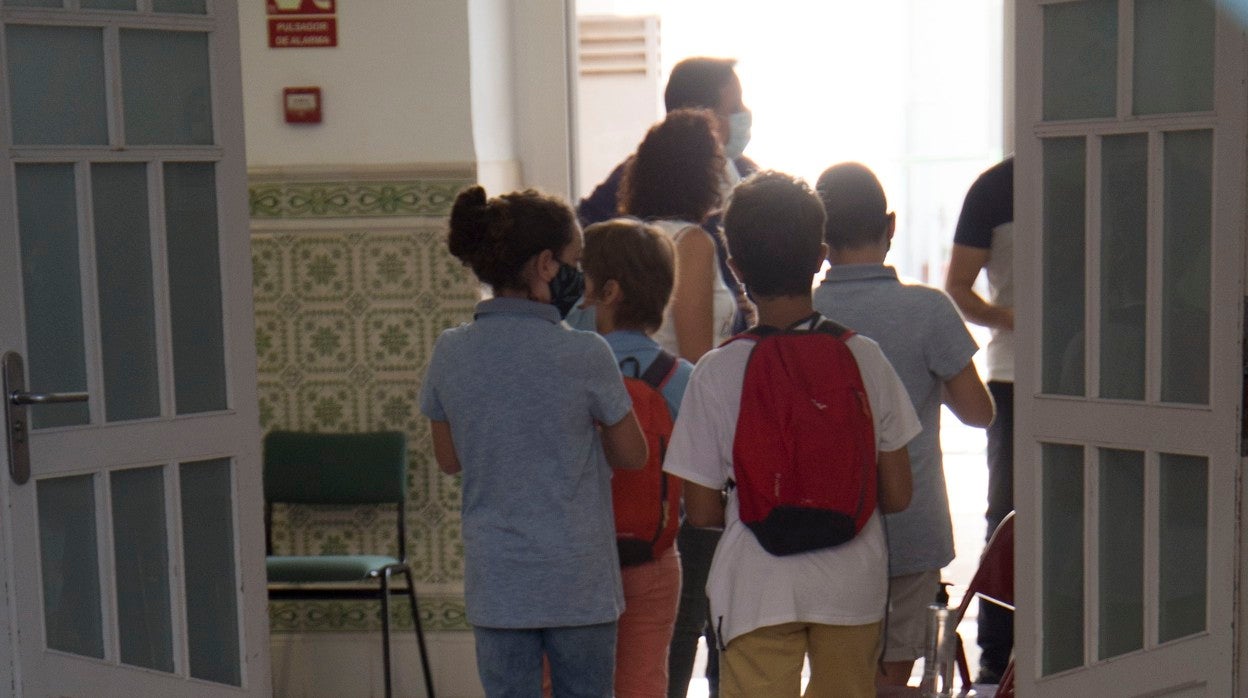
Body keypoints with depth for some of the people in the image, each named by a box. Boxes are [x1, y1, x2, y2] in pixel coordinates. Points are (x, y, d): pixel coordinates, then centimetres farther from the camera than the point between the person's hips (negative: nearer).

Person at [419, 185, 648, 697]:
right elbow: (632, 455, -1)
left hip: (494, 581, 3)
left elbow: (449, 459, 9)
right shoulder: (584, 355, -14)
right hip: (578, 580, -3)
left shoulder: (450, 353, -4)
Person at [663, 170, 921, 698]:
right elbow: (897, 494, 1)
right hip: (853, 581, 3)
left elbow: (701, 510, -6)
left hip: (757, 586, -2)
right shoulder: (863, 357, -4)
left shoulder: (716, 372, -10)